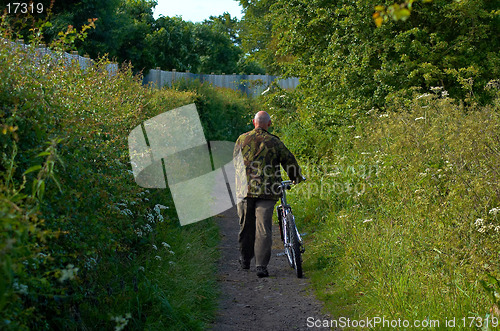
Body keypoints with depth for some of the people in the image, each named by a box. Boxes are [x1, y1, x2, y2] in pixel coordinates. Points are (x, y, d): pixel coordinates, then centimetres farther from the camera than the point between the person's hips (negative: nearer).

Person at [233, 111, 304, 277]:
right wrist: (297, 179, 24)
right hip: (266, 190, -2)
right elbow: (289, 161, 6)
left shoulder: (242, 139, 6)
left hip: (244, 189, 2)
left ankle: (245, 260, 28)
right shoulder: (274, 142, 0)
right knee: (263, 228, -3)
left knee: (246, 226, 15)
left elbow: (235, 162, 18)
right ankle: (261, 265, -9)